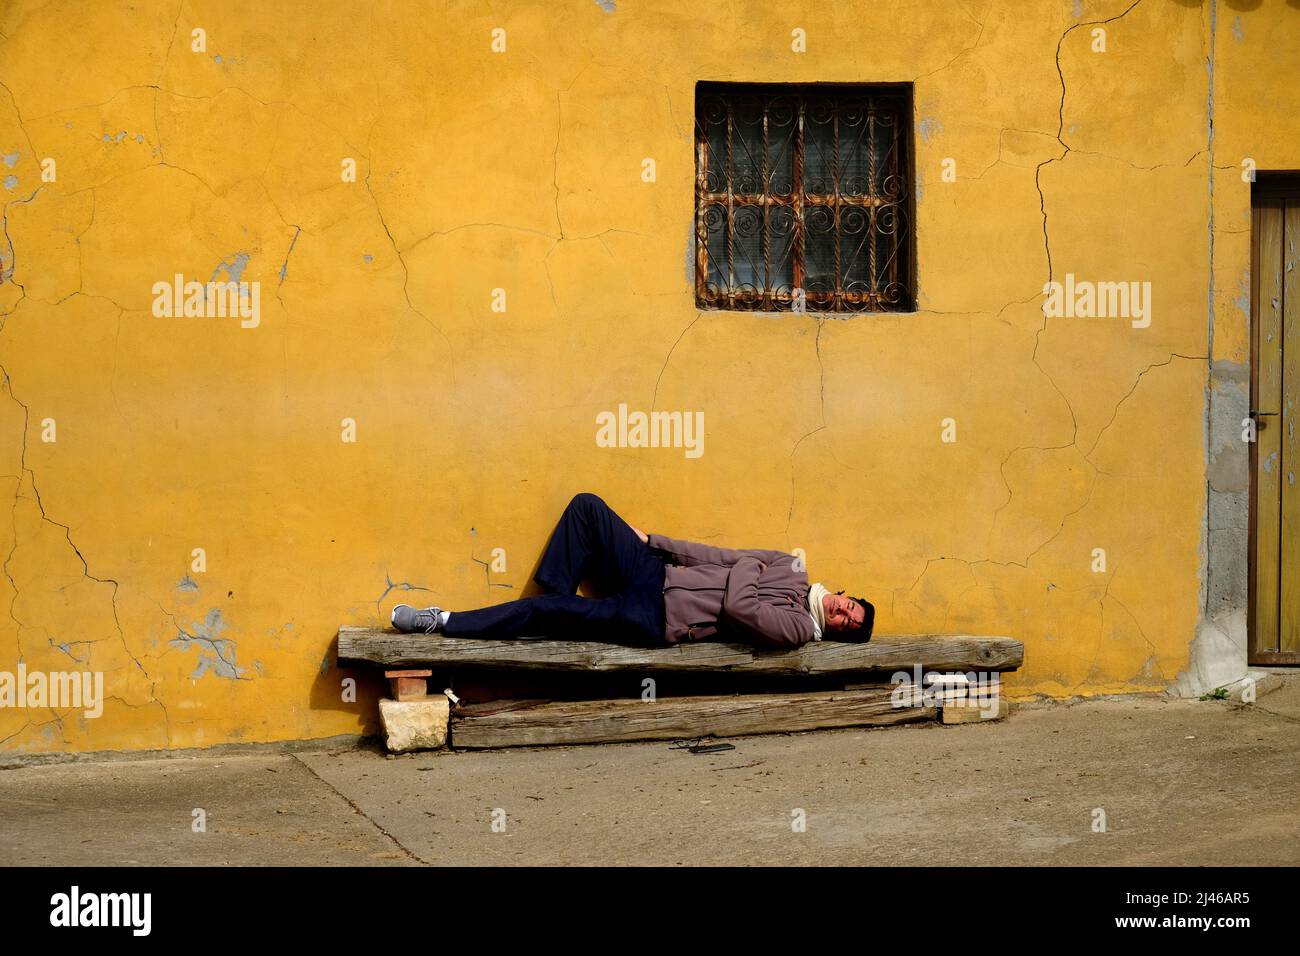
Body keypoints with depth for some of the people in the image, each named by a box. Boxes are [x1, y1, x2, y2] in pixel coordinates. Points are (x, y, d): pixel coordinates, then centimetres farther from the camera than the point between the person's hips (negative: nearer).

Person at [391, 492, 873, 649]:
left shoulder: (797, 629, -13)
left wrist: (749, 571, -8)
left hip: (654, 619, -8)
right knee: (586, 506, -4)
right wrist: (651, 540, 8)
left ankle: (443, 623, -2)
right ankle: (556, 601, 4)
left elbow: (738, 607, -28)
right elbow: (721, 557, 12)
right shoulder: (790, 569, 9)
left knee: (542, 612, -15)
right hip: (658, 573, 8)